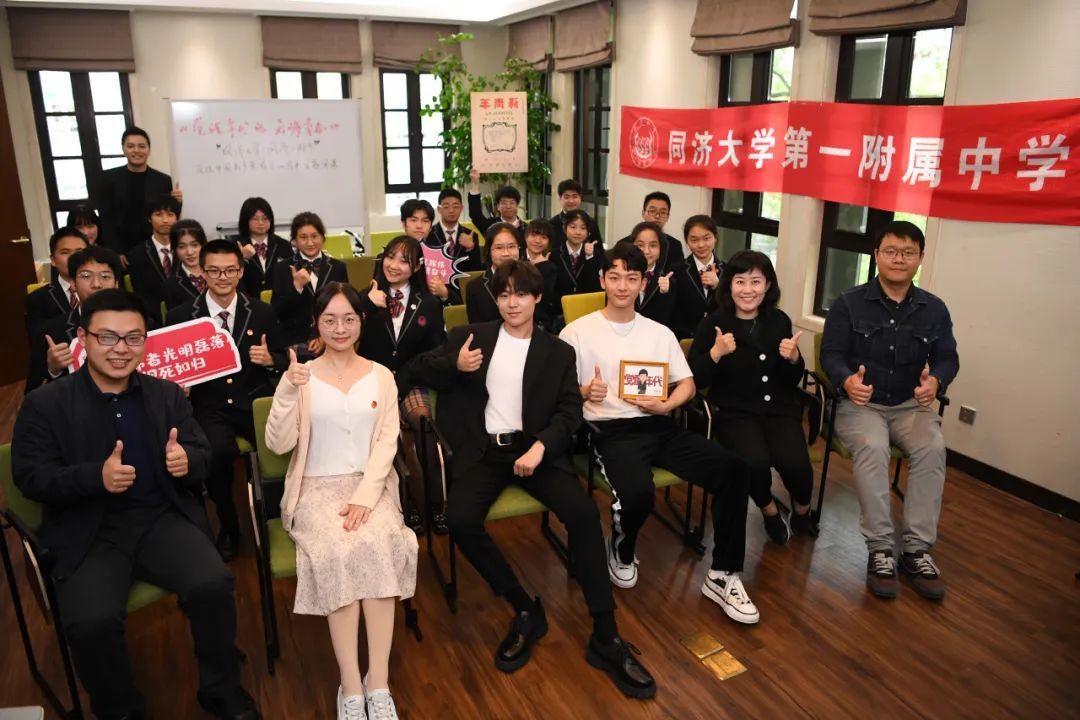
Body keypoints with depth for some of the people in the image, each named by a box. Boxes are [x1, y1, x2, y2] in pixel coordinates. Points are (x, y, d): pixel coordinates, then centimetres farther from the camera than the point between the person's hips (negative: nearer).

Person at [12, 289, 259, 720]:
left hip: (164, 519, 2)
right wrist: (96, 476, -22)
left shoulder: (168, 394, 8)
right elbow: (29, 478, -3)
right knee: (90, 622, -26)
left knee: (213, 585, -23)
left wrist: (187, 460, -18)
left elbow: (203, 457, 8)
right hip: (88, 532, -1)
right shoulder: (44, 404, 1)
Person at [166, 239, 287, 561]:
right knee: (218, 451, -32)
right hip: (209, 407, -1)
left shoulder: (261, 312, 6)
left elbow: (284, 360, 12)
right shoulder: (180, 315, 3)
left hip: (255, 402, 1)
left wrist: (270, 360, -11)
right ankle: (228, 526, -2)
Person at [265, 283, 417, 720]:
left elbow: (387, 441, 0)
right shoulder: (301, 376, 3)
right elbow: (278, 444, -5)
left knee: (378, 546, -29)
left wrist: (365, 496, -15)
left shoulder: (381, 376, 8)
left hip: (371, 485, 1)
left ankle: (378, 683, -22)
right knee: (338, 552, -29)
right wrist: (289, 391, -21)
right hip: (317, 488, -1)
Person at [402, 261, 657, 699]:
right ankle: (526, 612, -7)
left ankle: (605, 636, -13)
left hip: (534, 448, 0)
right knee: (460, 519, -28)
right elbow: (418, 370, 10)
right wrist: (453, 365, -11)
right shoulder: (470, 337, 12)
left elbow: (570, 412, 1)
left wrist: (540, 447, -19)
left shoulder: (559, 352, 10)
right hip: (483, 450, 1)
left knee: (583, 512, -26)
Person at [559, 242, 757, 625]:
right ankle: (621, 550, 4)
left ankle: (722, 576, -3)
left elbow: (687, 384, 15)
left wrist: (665, 405, -7)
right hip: (612, 431, -5)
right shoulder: (577, 332, 2)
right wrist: (585, 392, -23)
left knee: (732, 467, -17)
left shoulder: (660, 332, 16)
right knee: (638, 492, -35)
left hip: (660, 425, 5)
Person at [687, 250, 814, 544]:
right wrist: (715, 353, -23)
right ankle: (769, 509, 7)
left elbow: (792, 381, 11)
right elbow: (694, 380, -8)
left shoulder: (779, 321, 6)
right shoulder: (713, 323, -5)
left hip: (779, 407, 3)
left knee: (794, 462, -24)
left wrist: (793, 358, -10)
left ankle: (802, 507, 15)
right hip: (735, 411, -2)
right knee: (755, 461, -30)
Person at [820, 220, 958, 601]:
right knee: (873, 447, -34)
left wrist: (936, 380, -19)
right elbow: (831, 354, -7)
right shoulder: (848, 303, -2)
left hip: (910, 405, 3)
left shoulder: (934, 309, 8)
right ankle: (880, 549, -24)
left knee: (932, 447, -28)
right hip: (859, 402, -3)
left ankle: (917, 549, -17)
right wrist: (847, 380, -29)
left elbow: (948, 357, 5)